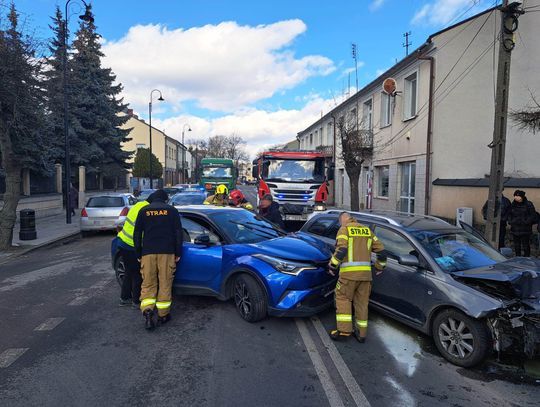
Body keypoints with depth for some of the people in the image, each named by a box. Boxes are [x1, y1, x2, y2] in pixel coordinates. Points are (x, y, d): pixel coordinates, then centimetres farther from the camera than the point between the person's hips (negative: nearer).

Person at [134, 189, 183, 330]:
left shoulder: (144, 211, 10)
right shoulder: (171, 210, 6)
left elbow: (137, 234, 9)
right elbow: (178, 233, 2)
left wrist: (138, 254, 14)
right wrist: (178, 253, 6)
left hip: (148, 252, 1)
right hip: (167, 252, -1)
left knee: (148, 284, 7)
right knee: (165, 284, 5)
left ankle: (147, 311, -12)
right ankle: (163, 315, 10)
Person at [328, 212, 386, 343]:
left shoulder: (344, 229, 0)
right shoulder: (367, 230, 16)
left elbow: (341, 250, -15)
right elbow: (380, 249, 15)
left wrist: (332, 265, -6)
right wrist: (380, 266, 26)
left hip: (349, 273, -5)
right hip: (366, 273, 5)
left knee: (343, 299, 7)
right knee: (362, 303, 12)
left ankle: (344, 329, 1)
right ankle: (361, 334, 17)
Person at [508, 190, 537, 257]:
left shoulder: (528, 204, -6)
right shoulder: (513, 205, 9)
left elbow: (533, 216, -7)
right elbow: (509, 214, 19)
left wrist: (526, 222, -17)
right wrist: (510, 222, 4)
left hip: (525, 229, -5)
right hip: (515, 228, 5)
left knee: (526, 245, -1)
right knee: (516, 245, 14)